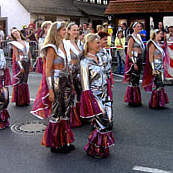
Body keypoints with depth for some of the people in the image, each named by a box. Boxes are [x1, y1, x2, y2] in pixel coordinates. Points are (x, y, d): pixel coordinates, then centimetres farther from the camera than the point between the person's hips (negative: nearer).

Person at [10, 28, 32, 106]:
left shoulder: (25, 42, 13)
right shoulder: (14, 43, -2)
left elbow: (29, 54, 15)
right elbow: (16, 56, -9)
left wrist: (30, 64, 11)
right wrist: (20, 66, -17)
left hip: (26, 63, 5)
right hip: (19, 63, -5)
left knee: (24, 82, 10)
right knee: (19, 82, -3)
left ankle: (25, 100, 18)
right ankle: (19, 101, 5)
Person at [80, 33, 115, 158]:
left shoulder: (98, 58, 13)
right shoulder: (85, 62, -12)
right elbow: (85, 85, -12)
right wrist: (90, 100, -14)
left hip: (104, 95, 8)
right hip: (94, 96, -8)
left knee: (107, 123, 7)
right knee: (103, 124, -7)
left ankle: (102, 149, 23)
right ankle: (94, 149, 12)